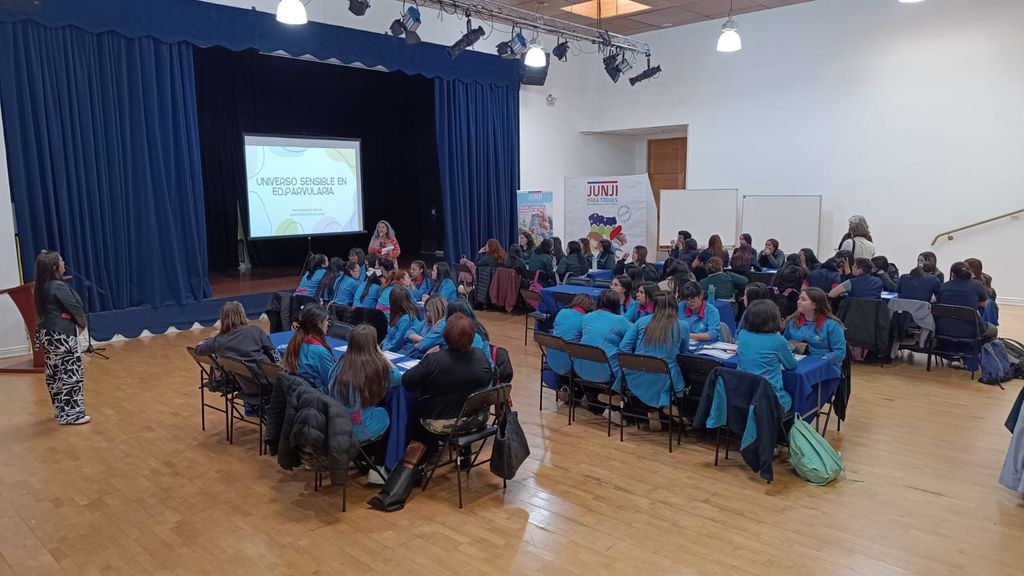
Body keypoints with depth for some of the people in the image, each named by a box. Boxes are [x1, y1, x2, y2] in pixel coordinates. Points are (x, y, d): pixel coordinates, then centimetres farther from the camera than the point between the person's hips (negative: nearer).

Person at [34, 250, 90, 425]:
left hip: (49, 334, 9)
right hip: (61, 336, -9)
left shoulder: (43, 286, 8)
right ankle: (71, 414, -1)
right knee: (70, 373, -4)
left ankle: (61, 409, 25)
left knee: (56, 373, 15)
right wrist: (82, 324, 6)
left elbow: (48, 310, 11)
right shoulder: (58, 286, -18)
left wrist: (77, 324, 1)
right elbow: (75, 308, -14)